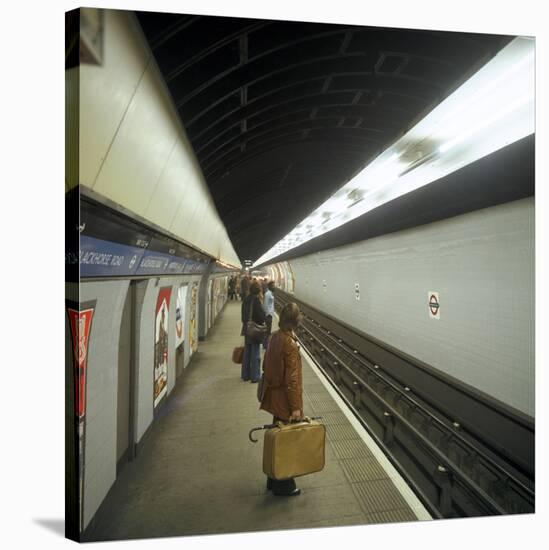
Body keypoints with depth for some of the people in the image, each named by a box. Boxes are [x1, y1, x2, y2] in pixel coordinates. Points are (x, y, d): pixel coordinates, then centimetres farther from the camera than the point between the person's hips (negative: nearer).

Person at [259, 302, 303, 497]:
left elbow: (266, 365, 9)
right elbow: (292, 379, -22)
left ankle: (274, 480, 38)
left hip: (274, 395, 8)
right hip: (285, 400, -8)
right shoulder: (290, 344, -25)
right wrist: (296, 407, -16)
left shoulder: (275, 336, -1)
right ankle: (283, 486, 27)